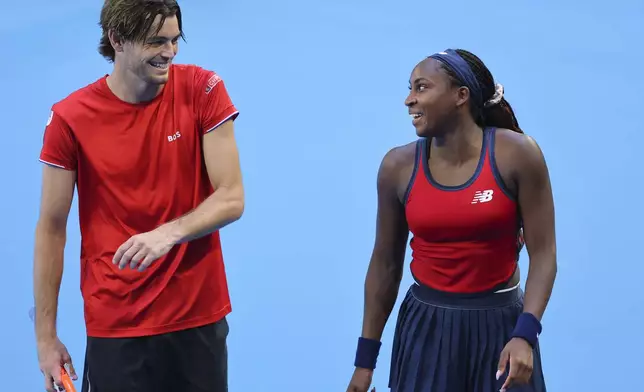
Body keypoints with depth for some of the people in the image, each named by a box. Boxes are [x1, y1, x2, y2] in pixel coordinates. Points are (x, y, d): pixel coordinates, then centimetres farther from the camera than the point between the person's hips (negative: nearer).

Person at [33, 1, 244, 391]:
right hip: (114, 327, -1)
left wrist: (169, 233, -26)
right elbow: (51, 230, -2)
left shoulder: (202, 90, -6)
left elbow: (232, 199, -8)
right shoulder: (70, 118, -8)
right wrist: (46, 336, -3)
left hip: (199, 318, 1)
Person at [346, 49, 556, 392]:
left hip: (500, 324, -1)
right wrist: (365, 358, 5)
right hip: (426, 327, 1)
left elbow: (542, 253, -9)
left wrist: (524, 335, -22)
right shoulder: (399, 166, -5)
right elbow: (385, 264, 3)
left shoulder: (516, 154, -10)